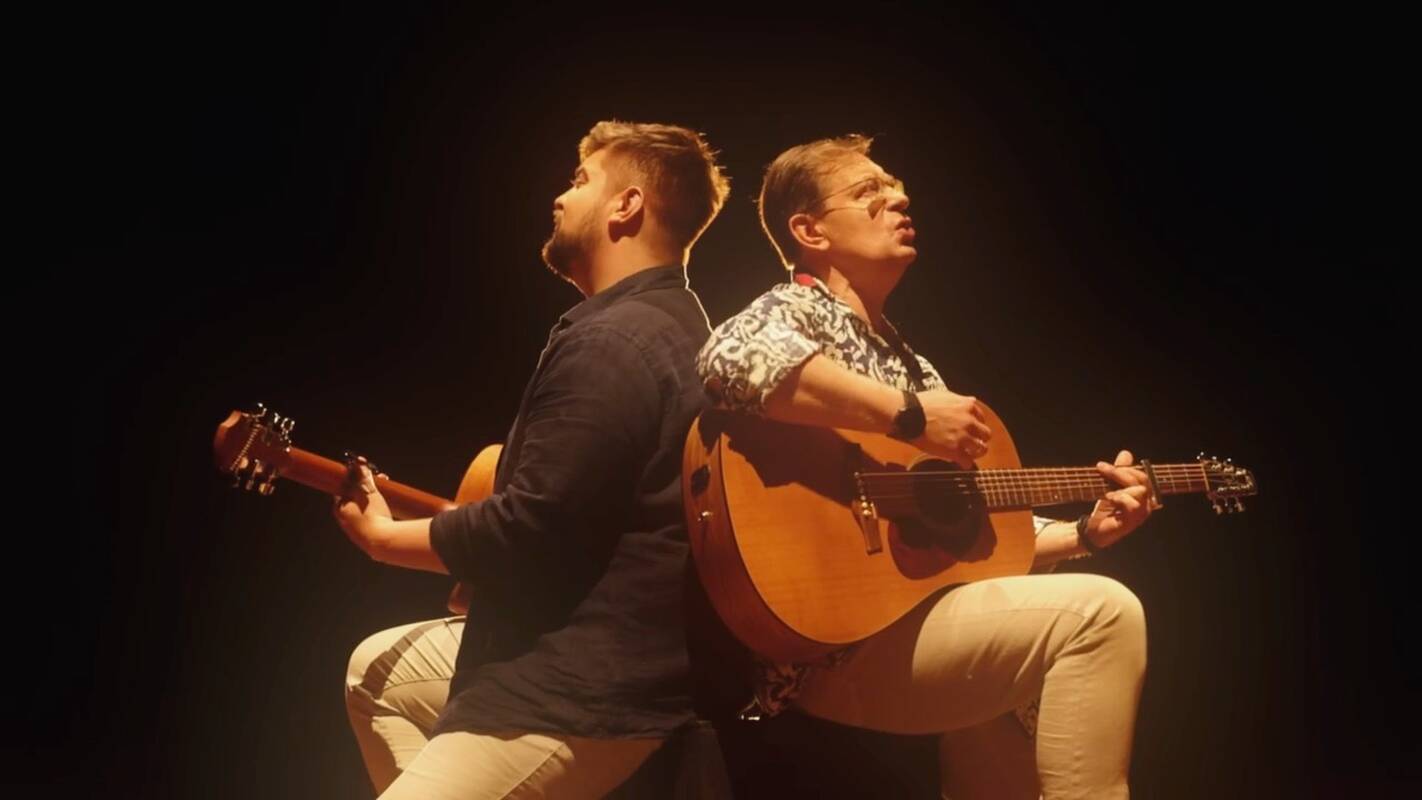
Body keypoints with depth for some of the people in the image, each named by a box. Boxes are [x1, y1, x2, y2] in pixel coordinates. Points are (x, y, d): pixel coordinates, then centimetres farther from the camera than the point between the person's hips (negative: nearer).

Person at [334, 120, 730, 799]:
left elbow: (528, 528, -24)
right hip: (585, 644, 11)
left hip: (584, 689, -11)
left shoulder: (610, 343, -22)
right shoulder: (666, 318, 13)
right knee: (377, 668, 27)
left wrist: (382, 536, -7)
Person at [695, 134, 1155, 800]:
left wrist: (1086, 532, 10)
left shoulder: (905, 361, 20)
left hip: (909, 617, 9)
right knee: (1100, 613, -16)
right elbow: (734, 357, -31)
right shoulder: (796, 309, -4)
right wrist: (909, 417, -24)